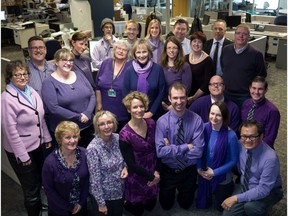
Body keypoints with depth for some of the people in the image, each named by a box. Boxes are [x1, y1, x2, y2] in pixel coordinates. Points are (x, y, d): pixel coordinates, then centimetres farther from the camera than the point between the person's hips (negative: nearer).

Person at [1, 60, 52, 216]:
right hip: (21, 150, -6)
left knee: (39, 181, 22)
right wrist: (22, 155, -18)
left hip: (37, 145, 7)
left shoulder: (31, 91, 1)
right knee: (31, 188, 10)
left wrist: (46, 138, 13)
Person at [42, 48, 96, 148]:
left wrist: (88, 113, -14)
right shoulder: (49, 82, -9)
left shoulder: (79, 75, 6)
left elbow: (92, 95, 4)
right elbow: (53, 108, -19)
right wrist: (78, 117, -19)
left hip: (88, 127, 5)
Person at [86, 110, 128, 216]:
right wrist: (101, 203, -15)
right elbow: (95, 179, -21)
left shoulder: (117, 138, -10)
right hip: (104, 194, -5)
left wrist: (125, 167, -11)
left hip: (120, 190, 5)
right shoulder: (93, 148, -27)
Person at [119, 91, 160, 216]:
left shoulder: (151, 123, -8)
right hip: (136, 177, -4)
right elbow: (130, 163, -18)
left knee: (150, 206, 21)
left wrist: (157, 171, -9)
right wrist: (151, 177, -14)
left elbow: (156, 148, 0)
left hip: (154, 173, 4)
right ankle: (124, 200, 44)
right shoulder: (125, 134, -23)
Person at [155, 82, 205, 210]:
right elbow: (160, 151, -26)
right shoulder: (162, 122, -20)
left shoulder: (196, 120, -20)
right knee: (166, 206, 24)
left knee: (185, 205, 26)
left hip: (189, 171, 0)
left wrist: (172, 149, -24)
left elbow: (198, 151, -25)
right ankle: (171, 193, 53)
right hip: (168, 171, 0)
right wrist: (185, 147, -28)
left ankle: (183, 195, 56)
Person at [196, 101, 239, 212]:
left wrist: (215, 172, -17)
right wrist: (199, 168, -11)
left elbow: (233, 160, -16)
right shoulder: (204, 128, -15)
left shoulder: (231, 135, -26)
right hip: (203, 174, 3)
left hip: (222, 177, -3)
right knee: (202, 205, 20)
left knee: (220, 207, 20)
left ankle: (231, 187, 44)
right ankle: (212, 193, 49)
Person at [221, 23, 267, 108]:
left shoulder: (256, 54, -11)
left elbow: (262, 75, -2)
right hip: (226, 94, 4)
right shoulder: (226, 50, 2)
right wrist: (226, 79, 11)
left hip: (245, 97, -4)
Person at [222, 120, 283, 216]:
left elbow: (263, 189, -28)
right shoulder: (239, 145, -15)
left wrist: (236, 198, -27)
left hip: (268, 191, -4)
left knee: (250, 206, -33)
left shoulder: (270, 157, -30)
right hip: (245, 186, 4)